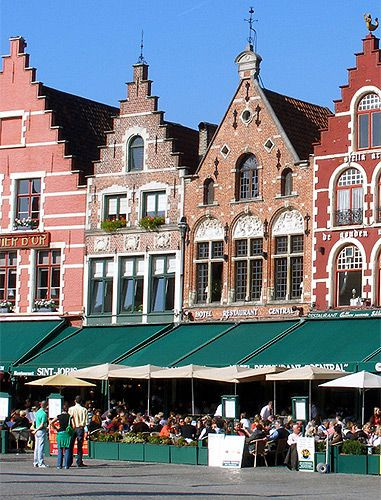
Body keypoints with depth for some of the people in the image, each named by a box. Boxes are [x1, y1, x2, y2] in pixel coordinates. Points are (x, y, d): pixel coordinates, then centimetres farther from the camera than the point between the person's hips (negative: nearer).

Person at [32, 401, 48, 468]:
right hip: (42, 431, -8)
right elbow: (42, 425, -19)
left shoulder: (37, 412, 11)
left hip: (37, 431, 8)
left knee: (36, 447, 10)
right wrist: (36, 430, -11)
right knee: (40, 447, -6)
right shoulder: (44, 414, -15)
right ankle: (40, 463, -5)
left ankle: (35, 462, 14)